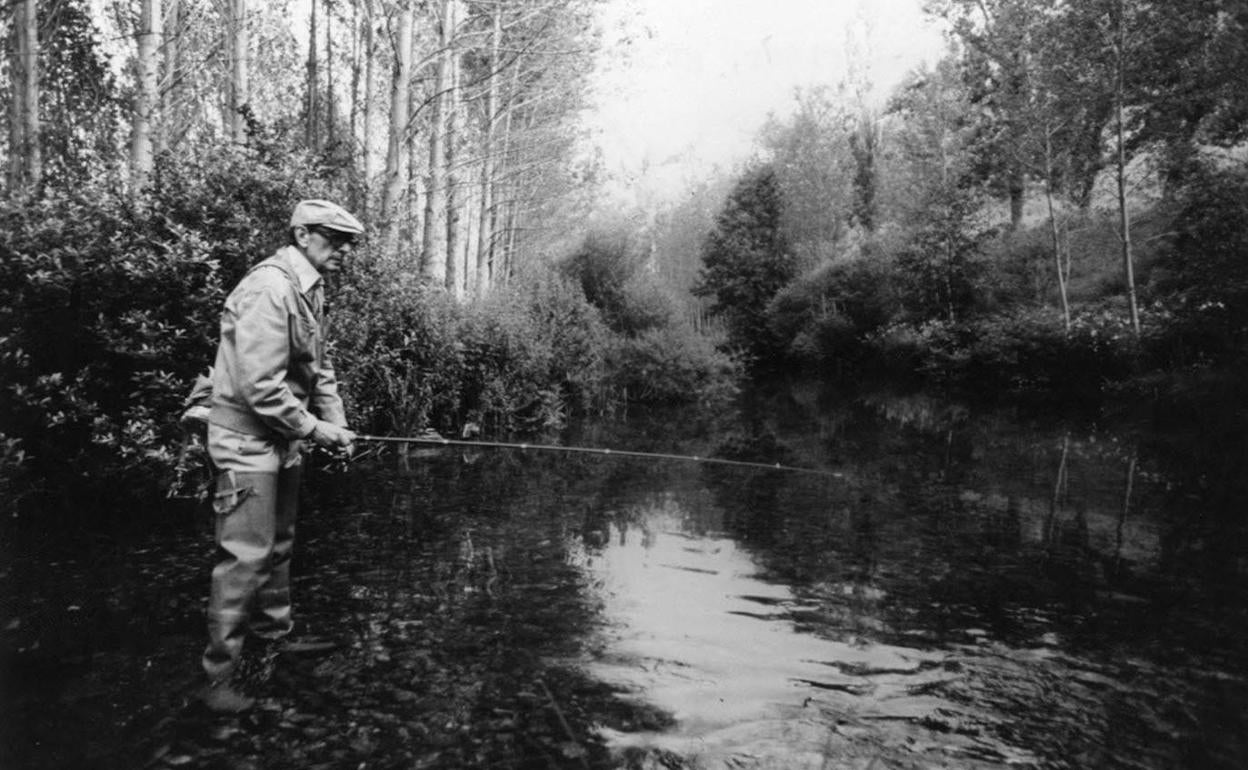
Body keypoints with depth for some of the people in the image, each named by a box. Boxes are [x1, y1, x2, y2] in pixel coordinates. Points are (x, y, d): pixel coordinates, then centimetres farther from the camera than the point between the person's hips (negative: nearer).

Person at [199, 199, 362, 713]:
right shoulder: (269, 289, -22)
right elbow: (261, 387, -27)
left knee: (278, 546, 20)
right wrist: (313, 427, -18)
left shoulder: (311, 289, 9)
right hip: (248, 439, -10)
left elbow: (318, 367, 13)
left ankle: (272, 641, 36)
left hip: (283, 438, 10)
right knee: (246, 556, -6)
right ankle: (220, 677, 7)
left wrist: (335, 424, 1)